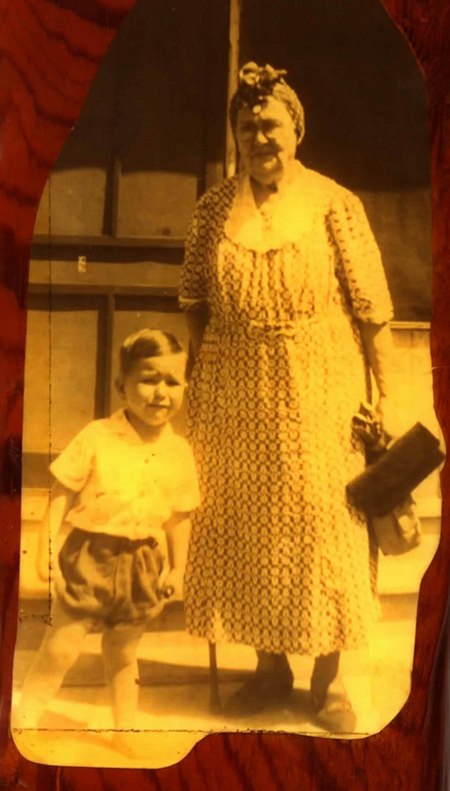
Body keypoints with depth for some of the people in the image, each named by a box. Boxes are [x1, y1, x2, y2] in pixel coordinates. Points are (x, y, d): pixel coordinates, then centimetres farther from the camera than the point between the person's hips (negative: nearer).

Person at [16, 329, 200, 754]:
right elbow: (62, 494, -10)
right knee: (60, 648, 3)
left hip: (143, 563, 3)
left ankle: (124, 734, 33)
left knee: (122, 655, 18)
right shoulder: (96, 437, -12)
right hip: (90, 555, -3)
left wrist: (177, 567, 6)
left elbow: (179, 515, 7)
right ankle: (25, 722, 20)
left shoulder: (180, 451, -1)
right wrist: (46, 549, -14)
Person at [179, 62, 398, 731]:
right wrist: (193, 379, 8)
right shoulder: (215, 207, 4)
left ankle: (328, 680, 23)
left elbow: (372, 307, -6)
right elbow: (195, 298, 10)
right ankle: (270, 668, 30)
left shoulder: (334, 204, -6)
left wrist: (386, 397, -8)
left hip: (318, 391, -3)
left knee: (324, 527, 4)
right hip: (235, 393, 3)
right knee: (244, 526, 10)